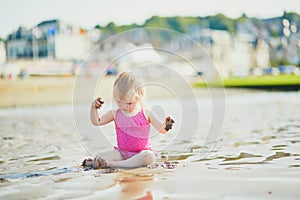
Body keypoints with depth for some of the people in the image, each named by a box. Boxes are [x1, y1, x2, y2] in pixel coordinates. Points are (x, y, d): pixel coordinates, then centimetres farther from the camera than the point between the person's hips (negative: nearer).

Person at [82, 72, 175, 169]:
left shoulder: (146, 114, -3)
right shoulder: (115, 114, 4)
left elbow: (161, 129, -3)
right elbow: (96, 122, 2)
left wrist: (166, 125, -26)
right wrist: (93, 108, -15)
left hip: (141, 152, -1)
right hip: (122, 152, 2)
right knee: (99, 157, -19)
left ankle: (113, 164, -37)